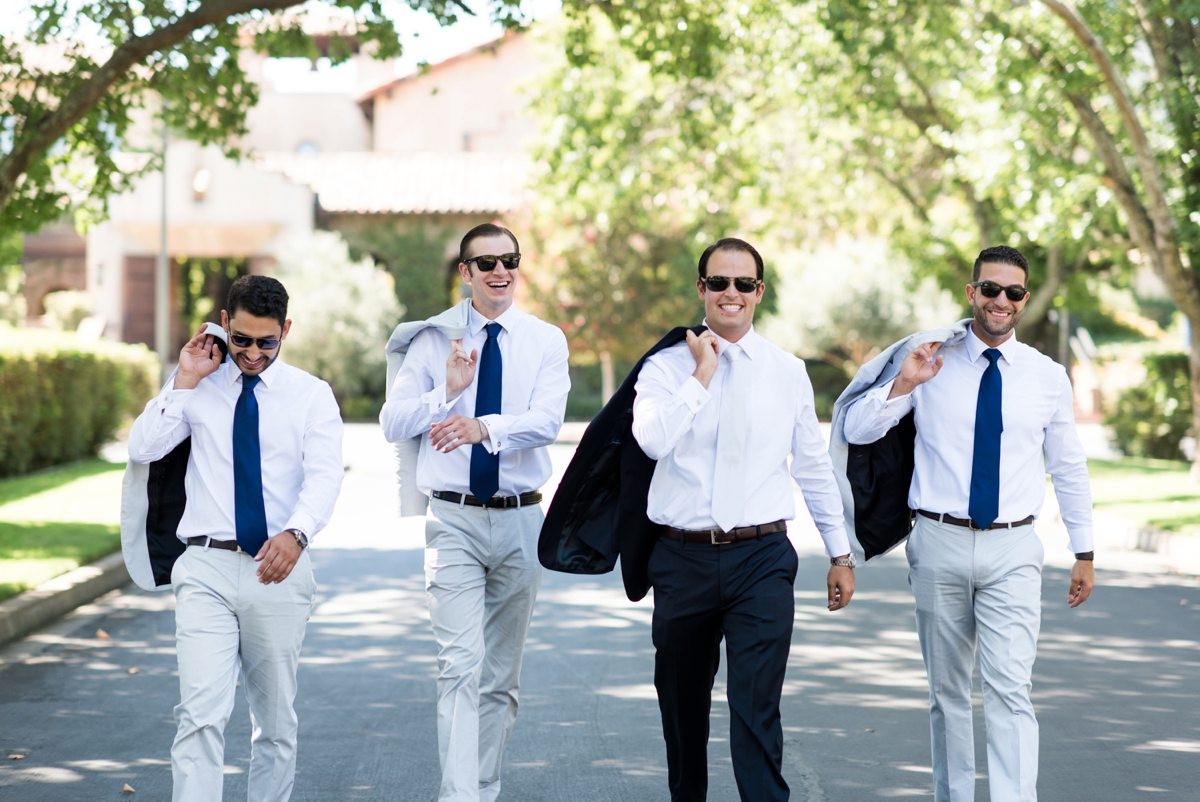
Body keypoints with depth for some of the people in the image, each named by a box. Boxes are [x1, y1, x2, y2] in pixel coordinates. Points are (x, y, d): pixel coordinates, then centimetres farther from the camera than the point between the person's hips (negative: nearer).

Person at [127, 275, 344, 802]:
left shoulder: (312, 395, 4)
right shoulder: (197, 388, 8)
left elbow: (324, 477, -10)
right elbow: (142, 449, -1)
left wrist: (296, 533, -29)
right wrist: (184, 382, -6)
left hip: (278, 568, 1)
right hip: (207, 567, -1)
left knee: (276, 717, 10)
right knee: (202, 713, -14)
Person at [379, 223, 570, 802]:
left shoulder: (546, 341, 2)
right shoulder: (433, 340, 3)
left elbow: (547, 421, -14)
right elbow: (391, 423, 0)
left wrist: (484, 426, -32)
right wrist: (447, 392, -15)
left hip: (520, 520, 2)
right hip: (454, 520, -2)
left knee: (502, 675, 12)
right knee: (461, 664, -15)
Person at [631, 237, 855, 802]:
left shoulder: (788, 372, 8)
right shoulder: (667, 366, 2)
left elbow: (814, 466, 14)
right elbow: (653, 439, -18)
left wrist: (841, 553, 16)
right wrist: (703, 373, -13)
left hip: (761, 558, -1)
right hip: (682, 558, 1)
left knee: (757, 707, -11)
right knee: (682, 707, 12)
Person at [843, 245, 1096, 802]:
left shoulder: (1048, 377, 5)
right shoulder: (932, 364, 2)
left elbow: (1069, 467, 13)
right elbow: (855, 431, 0)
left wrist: (1083, 552, 15)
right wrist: (903, 385, -15)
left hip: (1012, 551, -1)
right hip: (940, 543, 1)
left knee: (1009, 689, -12)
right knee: (947, 689, 10)